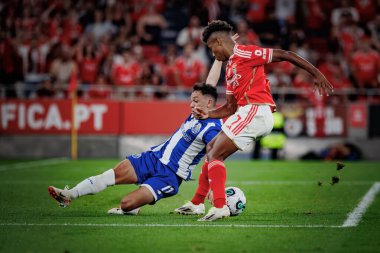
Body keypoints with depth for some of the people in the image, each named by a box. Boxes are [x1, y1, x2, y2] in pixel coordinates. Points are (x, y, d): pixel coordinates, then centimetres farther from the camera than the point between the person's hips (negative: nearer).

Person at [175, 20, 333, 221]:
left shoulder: (244, 53, -6)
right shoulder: (230, 67, 24)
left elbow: (285, 55, -8)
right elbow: (230, 107, 25)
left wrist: (317, 75, -11)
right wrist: (208, 114, 12)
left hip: (255, 111, -10)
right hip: (248, 112, 10)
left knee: (214, 154, -12)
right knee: (211, 149, 18)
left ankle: (219, 206, -19)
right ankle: (196, 203, 24)